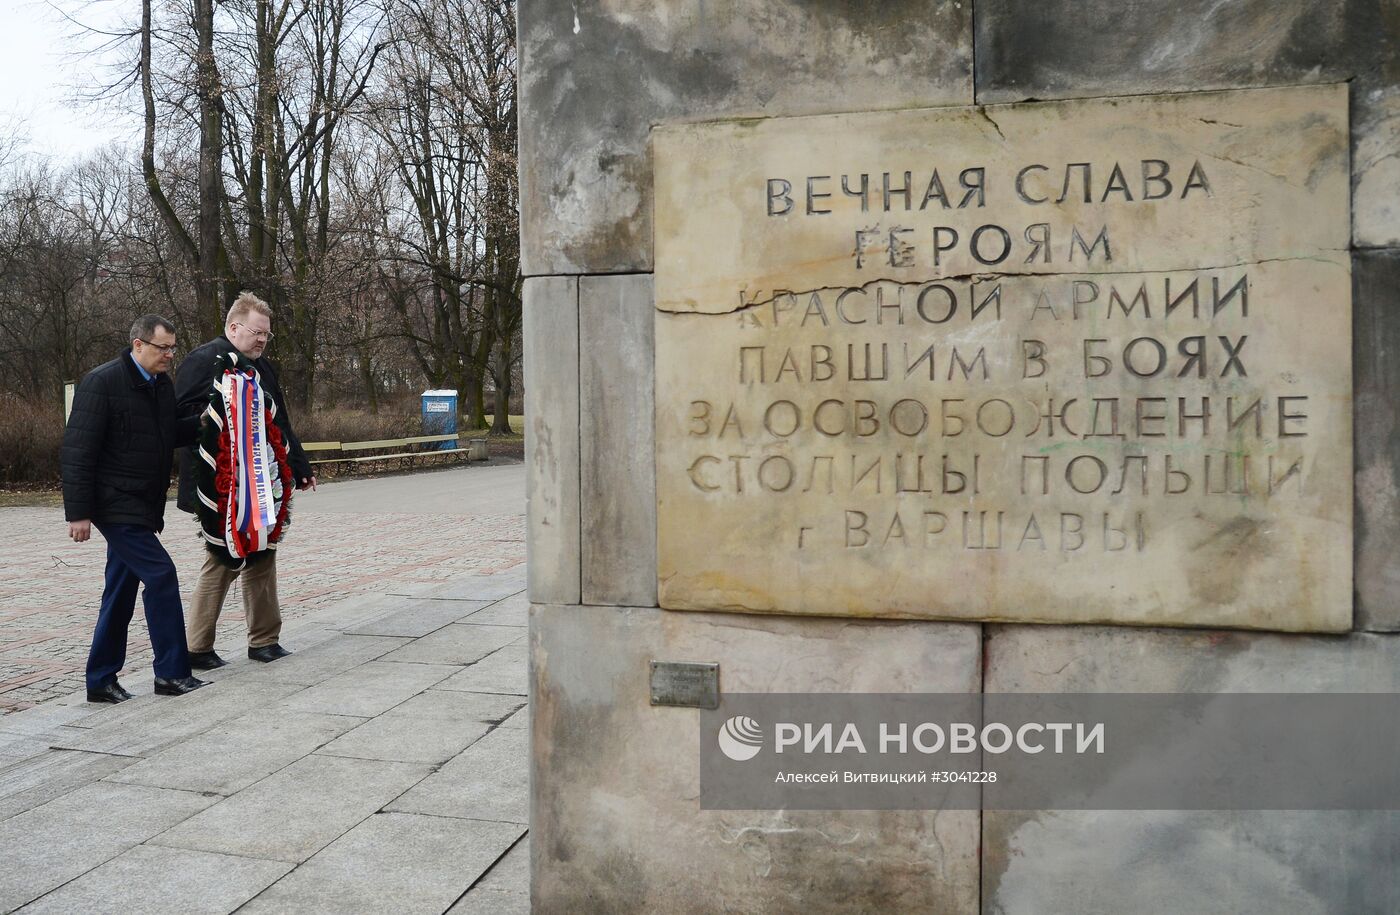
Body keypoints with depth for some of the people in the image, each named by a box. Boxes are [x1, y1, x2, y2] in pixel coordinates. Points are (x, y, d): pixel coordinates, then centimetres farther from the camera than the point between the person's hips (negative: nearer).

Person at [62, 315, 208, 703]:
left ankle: (101, 681, 20)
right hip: (116, 505, -8)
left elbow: (169, 435, 22)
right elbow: (78, 451, -15)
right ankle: (172, 673, -5)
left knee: (121, 591, 11)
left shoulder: (162, 383, 11)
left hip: (140, 506, 8)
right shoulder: (102, 382, -13)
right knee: (160, 575, -12)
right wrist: (79, 512, -18)